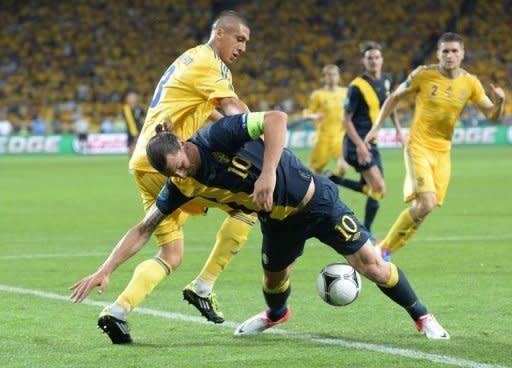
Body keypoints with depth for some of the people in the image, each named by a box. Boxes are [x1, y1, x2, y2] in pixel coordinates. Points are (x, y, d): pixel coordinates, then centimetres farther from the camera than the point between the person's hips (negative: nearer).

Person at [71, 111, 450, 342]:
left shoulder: (218, 137, -29)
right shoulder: (182, 185, -11)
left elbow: (276, 119, -38)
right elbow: (144, 229, -5)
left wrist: (268, 173, -45)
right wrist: (104, 271, -12)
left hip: (315, 200, -5)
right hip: (278, 221, 5)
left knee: (372, 266, -7)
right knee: (274, 279, 18)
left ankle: (422, 316, 13)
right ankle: (276, 314, 54)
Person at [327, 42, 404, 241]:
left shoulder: (386, 82, 6)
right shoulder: (357, 86, -15)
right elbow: (346, 120, -13)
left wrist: (398, 130, 16)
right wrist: (360, 145, -21)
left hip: (371, 142, 8)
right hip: (357, 142, -8)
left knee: (372, 189, 10)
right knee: (378, 188, -14)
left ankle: (332, 180, 24)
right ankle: (366, 232, 0)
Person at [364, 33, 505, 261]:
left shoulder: (470, 84, 1)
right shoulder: (424, 75, -9)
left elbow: (492, 115, 4)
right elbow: (395, 97, 4)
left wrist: (499, 101, -19)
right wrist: (376, 127, 3)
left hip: (443, 152, 5)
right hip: (418, 148, -5)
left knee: (427, 206, 2)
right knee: (426, 203, -20)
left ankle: (387, 251, 18)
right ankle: (384, 249, -6)